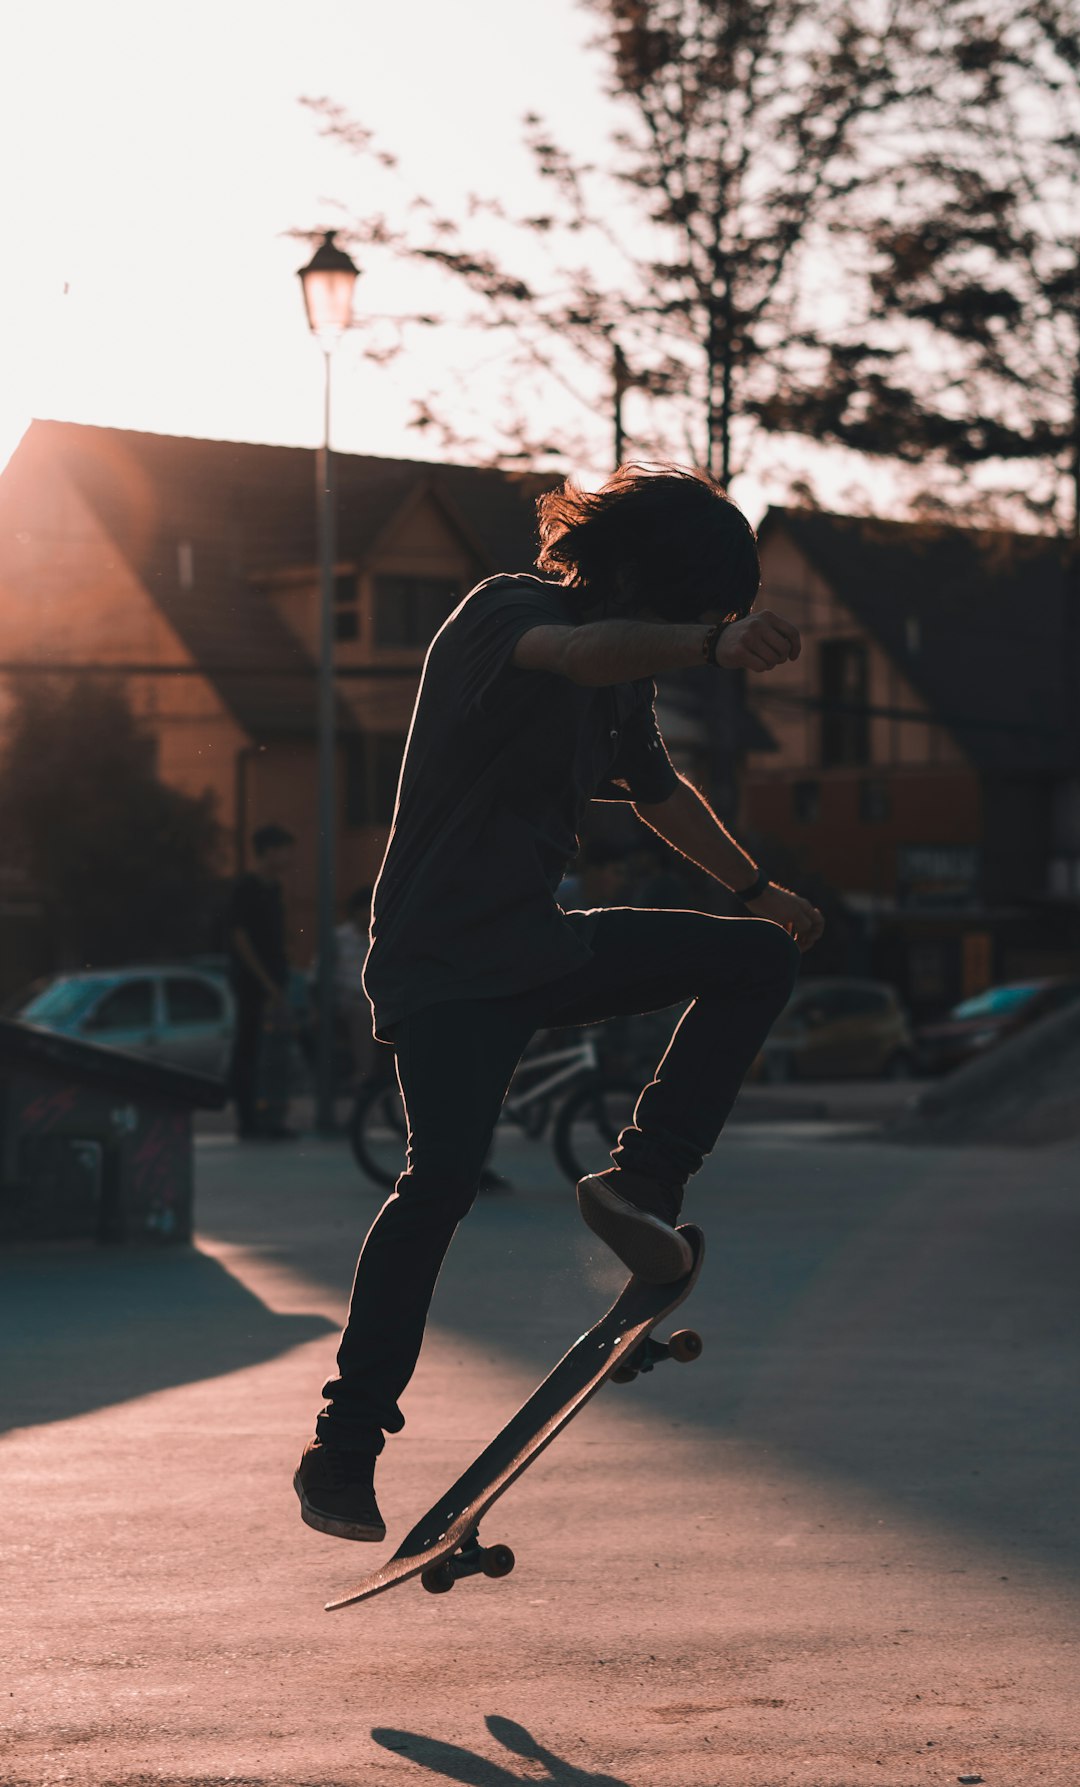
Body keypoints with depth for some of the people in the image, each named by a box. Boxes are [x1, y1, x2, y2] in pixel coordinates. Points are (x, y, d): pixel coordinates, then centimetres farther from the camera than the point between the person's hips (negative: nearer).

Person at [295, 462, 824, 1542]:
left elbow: (654, 785, 30)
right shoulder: (504, 613, -16)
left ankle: (638, 1182, 0)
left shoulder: (628, 669, 10)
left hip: (541, 945, 8)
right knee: (444, 1172, -23)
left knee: (759, 959, 3)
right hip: (443, 958, -8)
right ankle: (343, 1447, -16)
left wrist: (755, 887, 39)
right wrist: (712, 644, -58)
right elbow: (583, 654, -41)